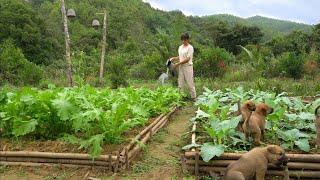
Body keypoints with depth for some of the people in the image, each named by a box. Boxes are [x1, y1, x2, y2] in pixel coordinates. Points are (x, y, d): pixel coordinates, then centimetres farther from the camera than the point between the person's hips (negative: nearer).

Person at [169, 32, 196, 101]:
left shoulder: (190, 47, -9)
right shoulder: (180, 47, 12)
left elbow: (187, 59, -15)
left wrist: (178, 63, -17)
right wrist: (174, 58, -2)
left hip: (188, 66, -6)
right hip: (181, 67, 6)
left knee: (190, 83, -3)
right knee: (180, 83, 6)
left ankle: (193, 97, 8)